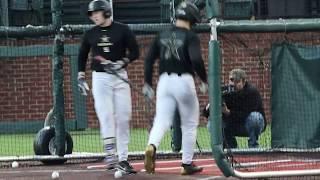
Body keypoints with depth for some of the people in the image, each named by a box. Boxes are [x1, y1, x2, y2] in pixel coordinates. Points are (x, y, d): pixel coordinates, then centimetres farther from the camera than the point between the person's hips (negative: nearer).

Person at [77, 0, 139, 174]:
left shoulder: (122, 30, -1)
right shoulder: (90, 34, 6)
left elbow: (134, 52, -1)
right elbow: (82, 55, 17)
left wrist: (122, 62, -16)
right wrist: (81, 77, 11)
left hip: (120, 77, 0)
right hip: (100, 78, 1)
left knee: (123, 118, 1)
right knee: (106, 117, -11)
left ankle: (122, 158, 8)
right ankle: (110, 156, -13)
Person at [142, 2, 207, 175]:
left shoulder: (162, 35, 11)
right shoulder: (190, 36, -5)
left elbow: (149, 59, 10)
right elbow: (196, 60, -19)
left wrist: (147, 83, 16)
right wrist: (204, 80, -6)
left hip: (164, 81, 4)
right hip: (184, 81, -4)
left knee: (161, 121, -2)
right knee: (189, 124, 11)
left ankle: (151, 147, -32)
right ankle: (187, 164, 12)